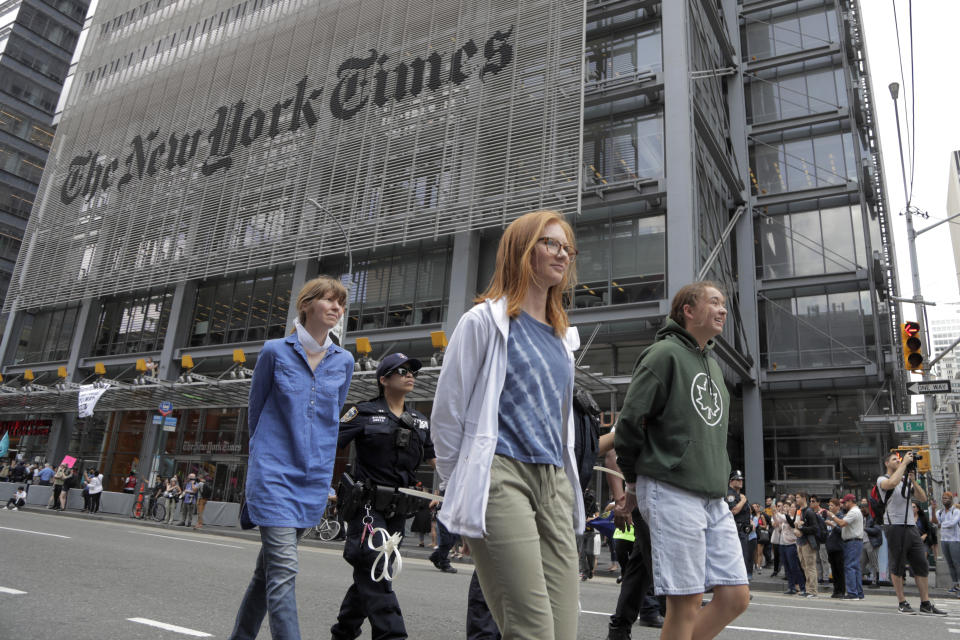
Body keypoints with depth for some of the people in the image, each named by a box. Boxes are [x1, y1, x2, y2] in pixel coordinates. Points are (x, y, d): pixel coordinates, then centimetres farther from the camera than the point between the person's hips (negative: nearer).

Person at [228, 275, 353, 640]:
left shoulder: (343, 362, 6)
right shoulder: (275, 351, -2)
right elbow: (255, 409, 8)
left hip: (314, 477, 4)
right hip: (274, 472, -4)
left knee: (270, 566, 16)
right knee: (283, 569, -11)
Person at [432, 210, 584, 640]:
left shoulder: (561, 335, 20)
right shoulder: (485, 321, -1)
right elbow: (447, 412, 0)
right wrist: (464, 486, 5)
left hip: (555, 485, 7)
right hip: (502, 478, -7)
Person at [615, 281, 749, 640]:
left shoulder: (713, 365, 19)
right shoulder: (665, 353, -8)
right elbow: (630, 422, -11)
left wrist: (722, 481, 18)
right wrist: (635, 483, -2)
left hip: (714, 499, 8)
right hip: (673, 494, -8)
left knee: (736, 597, 6)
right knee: (686, 604, -4)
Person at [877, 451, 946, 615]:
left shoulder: (907, 480, 18)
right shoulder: (882, 480, -1)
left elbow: (923, 498, 9)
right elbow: (892, 483, -25)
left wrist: (913, 481, -5)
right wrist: (905, 462, -16)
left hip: (911, 526, 6)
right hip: (894, 526, -6)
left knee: (922, 565, 3)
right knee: (897, 567, -1)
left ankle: (926, 604, 8)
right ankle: (902, 603, 6)